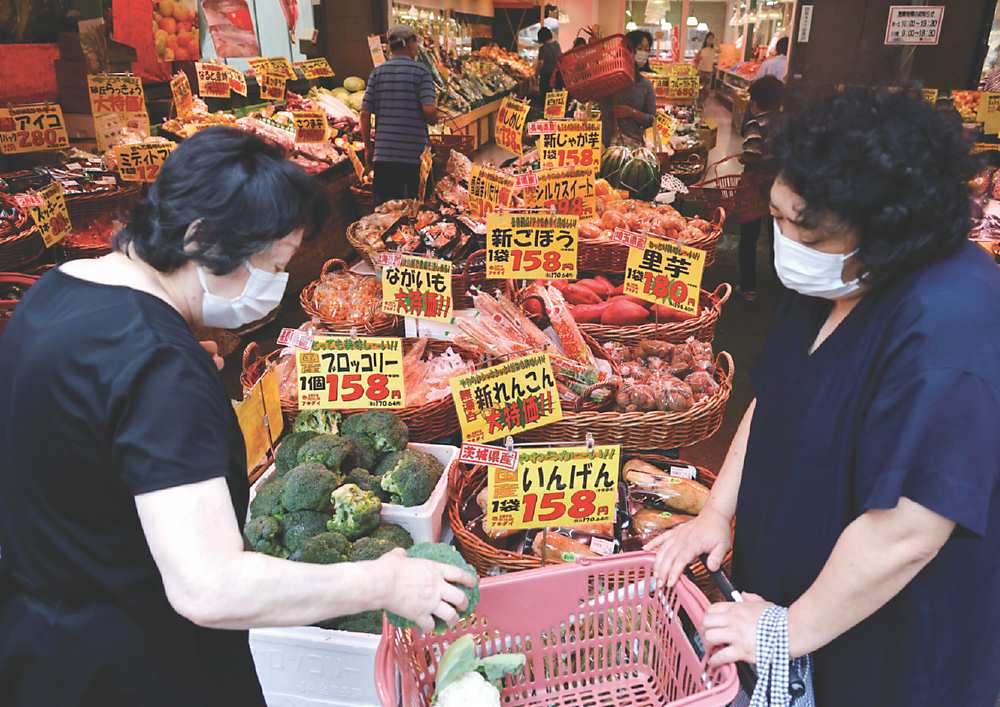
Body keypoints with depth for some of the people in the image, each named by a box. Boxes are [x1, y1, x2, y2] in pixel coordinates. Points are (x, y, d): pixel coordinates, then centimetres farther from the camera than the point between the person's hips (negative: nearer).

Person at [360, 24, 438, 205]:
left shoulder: (377, 72, 7)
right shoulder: (421, 71, -2)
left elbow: (365, 114, 3)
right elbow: (429, 110, -13)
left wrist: (368, 147, 12)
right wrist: (434, 120, 10)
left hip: (383, 155, 3)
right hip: (415, 155, -3)